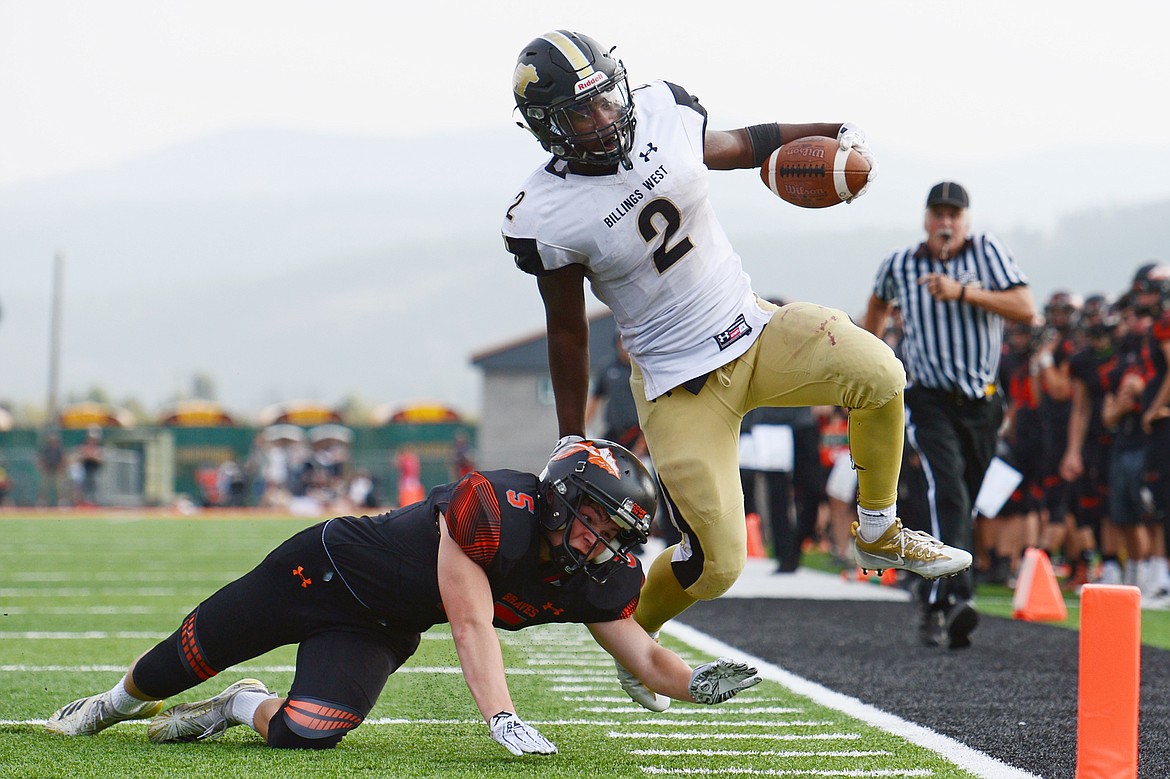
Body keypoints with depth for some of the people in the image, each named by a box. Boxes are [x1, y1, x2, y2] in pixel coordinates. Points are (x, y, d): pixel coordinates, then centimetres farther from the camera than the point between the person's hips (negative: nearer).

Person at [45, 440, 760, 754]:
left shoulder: (598, 581, -14)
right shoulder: (493, 509, -36)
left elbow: (644, 655, -6)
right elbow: (472, 625, -35)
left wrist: (695, 683, -26)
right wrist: (503, 718, -40)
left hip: (375, 632, 5)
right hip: (328, 567, -5)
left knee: (306, 733, -18)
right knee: (199, 652, 13)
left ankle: (244, 708, 17)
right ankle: (122, 700, 46)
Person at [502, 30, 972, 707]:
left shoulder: (663, 112, -6)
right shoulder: (546, 218, -16)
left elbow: (736, 147, 16)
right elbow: (567, 334, -4)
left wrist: (833, 136, 3)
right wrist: (571, 442, 0)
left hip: (756, 329, 4)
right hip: (680, 383, -4)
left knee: (878, 374, -23)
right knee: (715, 563, -6)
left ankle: (881, 535, 1)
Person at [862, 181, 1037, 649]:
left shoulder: (987, 252, -3)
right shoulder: (899, 265, 2)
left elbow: (1026, 310, -15)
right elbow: (879, 303, 25)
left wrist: (963, 291, -21)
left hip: (982, 403, 2)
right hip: (929, 400, -2)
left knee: (964, 507, 11)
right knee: (947, 494, -23)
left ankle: (932, 599, 27)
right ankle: (957, 598, -31)